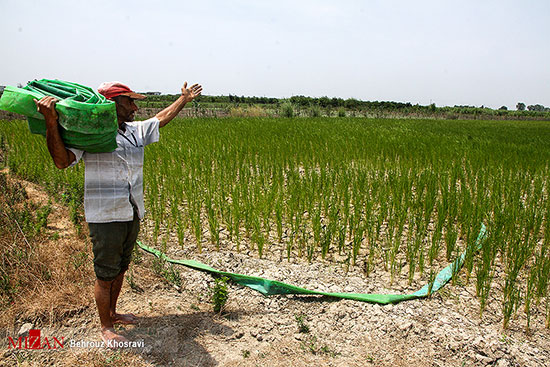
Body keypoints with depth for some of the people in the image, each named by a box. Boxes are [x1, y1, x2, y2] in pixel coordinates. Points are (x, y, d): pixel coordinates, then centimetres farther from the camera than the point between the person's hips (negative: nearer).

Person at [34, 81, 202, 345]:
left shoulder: (136, 131, 10)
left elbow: (161, 118, 24)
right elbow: (62, 160, -21)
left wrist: (184, 98, 32)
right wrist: (51, 123, -31)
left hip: (132, 214, 7)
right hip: (106, 217, -7)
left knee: (120, 269, 21)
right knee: (105, 275, 6)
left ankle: (112, 313, 41)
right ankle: (106, 328, 25)